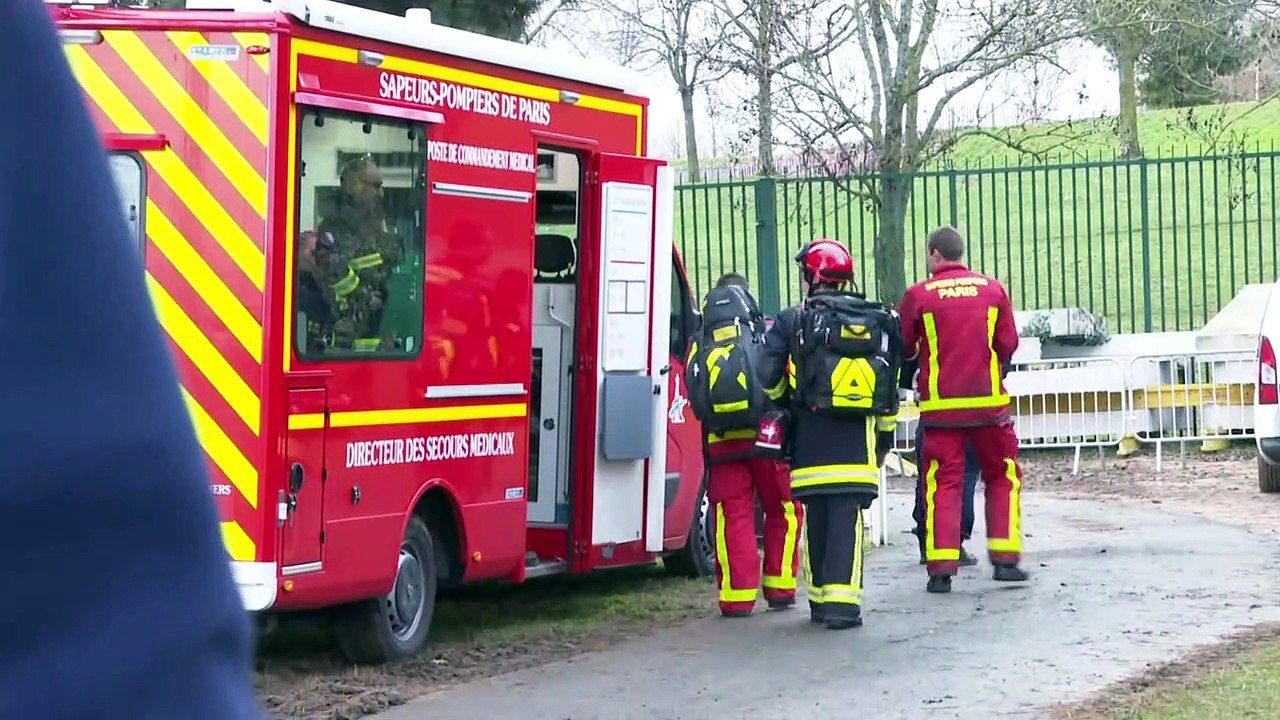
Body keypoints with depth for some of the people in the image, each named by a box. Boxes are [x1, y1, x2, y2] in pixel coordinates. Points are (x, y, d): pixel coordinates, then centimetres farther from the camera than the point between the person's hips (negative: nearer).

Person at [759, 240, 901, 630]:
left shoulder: (791, 323, 1)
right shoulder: (874, 321, 8)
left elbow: (769, 381, -2)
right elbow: (890, 385, 11)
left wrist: (781, 409, 18)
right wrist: (885, 433, 19)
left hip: (809, 437, 0)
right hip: (856, 438, 0)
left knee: (816, 517, 10)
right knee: (846, 518, -4)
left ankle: (819, 598, 16)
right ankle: (842, 601, -13)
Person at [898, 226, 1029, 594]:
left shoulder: (918, 295, -4)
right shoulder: (992, 289, 1)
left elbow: (904, 350, 4)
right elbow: (1009, 344, 3)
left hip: (941, 404, -1)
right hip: (988, 400, 1)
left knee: (943, 483, 4)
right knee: (1003, 477, 15)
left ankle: (941, 567, -3)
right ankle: (1005, 557, 10)